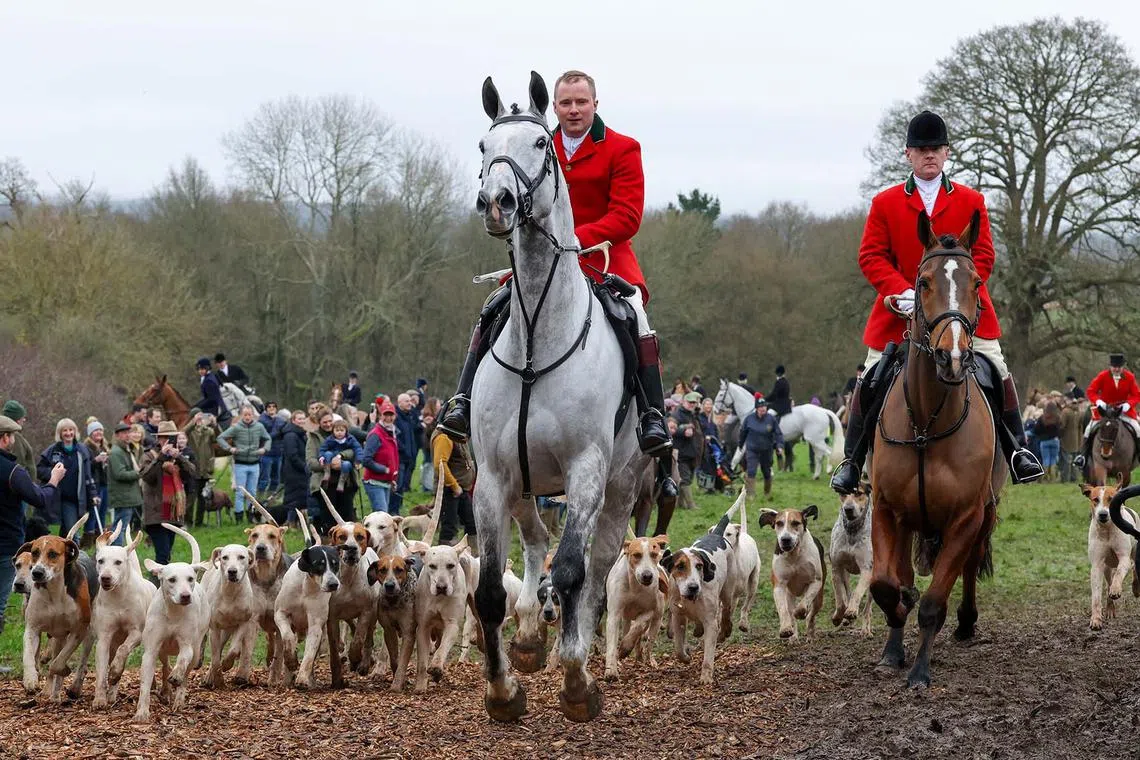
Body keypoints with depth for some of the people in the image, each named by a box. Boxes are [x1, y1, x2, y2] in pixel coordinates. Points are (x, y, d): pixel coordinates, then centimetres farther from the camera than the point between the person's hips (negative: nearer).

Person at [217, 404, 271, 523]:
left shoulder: (259, 427, 3)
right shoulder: (236, 428, -8)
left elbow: (268, 439, 19)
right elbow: (220, 438, -5)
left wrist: (264, 449, 1)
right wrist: (229, 448, -16)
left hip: (254, 464, 3)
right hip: (240, 464, -3)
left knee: (252, 492, 10)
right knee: (240, 492, -3)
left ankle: (250, 516, 18)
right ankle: (238, 517, 1)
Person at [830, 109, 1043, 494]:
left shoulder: (971, 201, 4)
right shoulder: (885, 203, 3)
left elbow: (983, 256, 2)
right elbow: (871, 256, -1)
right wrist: (903, 291, -15)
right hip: (901, 312, 0)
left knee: (997, 372, -8)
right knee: (872, 381, -3)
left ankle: (1017, 450, 3)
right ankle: (852, 460, 6)